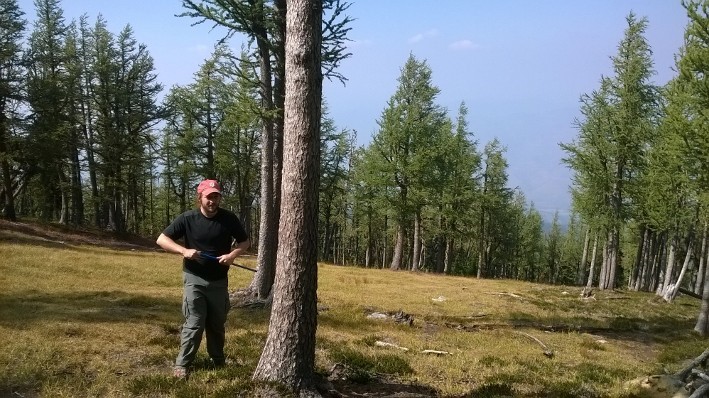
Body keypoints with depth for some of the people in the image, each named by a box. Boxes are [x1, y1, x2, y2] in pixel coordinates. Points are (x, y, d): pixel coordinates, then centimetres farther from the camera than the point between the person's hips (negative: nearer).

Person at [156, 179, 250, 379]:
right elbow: (161, 239, -8)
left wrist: (232, 254, -15)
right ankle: (182, 364, 5)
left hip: (219, 281, 3)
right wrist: (184, 251, -23)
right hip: (194, 279, -2)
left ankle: (219, 360, 32)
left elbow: (245, 242, 5)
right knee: (194, 324, -6)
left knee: (217, 323, 15)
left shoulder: (229, 219, -5)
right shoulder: (187, 218, -10)